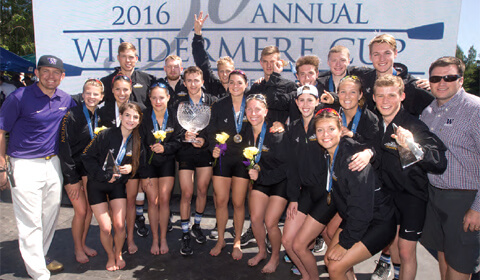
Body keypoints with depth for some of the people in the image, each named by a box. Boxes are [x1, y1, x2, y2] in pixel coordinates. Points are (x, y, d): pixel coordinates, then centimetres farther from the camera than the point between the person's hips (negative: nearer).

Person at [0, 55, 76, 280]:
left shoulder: (66, 100, 4)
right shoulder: (20, 97, -10)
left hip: (53, 164, 5)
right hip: (25, 166, -5)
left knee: (50, 216, 15)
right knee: (30, 222, 0)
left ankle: (40, 257, 35)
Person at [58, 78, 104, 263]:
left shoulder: (99, 116, 3)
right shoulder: (72, 115, -15)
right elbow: (64, 148, -15)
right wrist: (72, 179, -15)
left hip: (90, 169, 5)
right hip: (72, 169, -5)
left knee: (89, 209, 9)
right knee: (81, 211, -2)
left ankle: (83, 244, 29)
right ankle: (78, 249, 19)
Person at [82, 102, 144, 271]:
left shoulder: (137, 141, -5)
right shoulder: (106, 135, -18)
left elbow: (139, 164, 7)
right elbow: (87, 157, -13)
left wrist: (131, 168, -15)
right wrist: (104, 175, -16)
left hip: (118, 184, 3)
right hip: (97, 185, -2)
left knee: (120, 225, -4)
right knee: (105, 227, -5)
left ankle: (118, 254, 26)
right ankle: (110, 256, 24)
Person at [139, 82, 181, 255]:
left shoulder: (174, 116, -6)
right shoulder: (143, 116, -9)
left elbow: (177, 142, -3)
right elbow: (139, 145, -7)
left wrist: (164, 148, -24)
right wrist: (142, 171, -11)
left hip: (167, 162, 1)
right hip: (148, 162, 0)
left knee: (164, 199, -3)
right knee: (153, 200, -2)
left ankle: (163, 239, 12)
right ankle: (154, 239, 14)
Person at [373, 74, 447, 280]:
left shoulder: (414, 126, -25)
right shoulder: (376, 123, -5)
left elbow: (440, 165, -34)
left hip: (412, 194, -6)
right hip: (389, 190, 6)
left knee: (406, 252, -1)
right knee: (392, 238, 22)